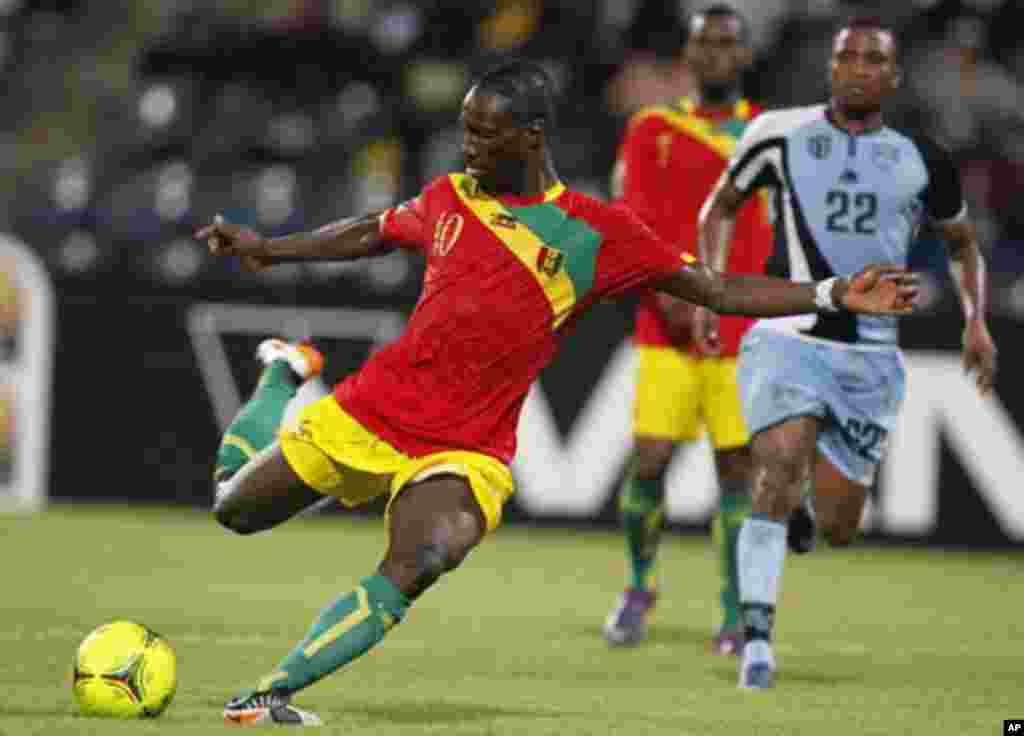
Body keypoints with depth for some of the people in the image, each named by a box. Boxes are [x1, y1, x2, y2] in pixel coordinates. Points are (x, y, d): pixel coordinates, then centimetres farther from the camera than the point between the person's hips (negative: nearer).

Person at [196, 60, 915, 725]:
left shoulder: (595, 232, -7)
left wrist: (833, 295, -17)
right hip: (372, 406, 4)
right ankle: (286, 377, 44)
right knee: (235, 507, 16)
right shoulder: (450, 198, 4)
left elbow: (719, 290, -7)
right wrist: (267, 248, 29)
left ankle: (269, 695, -26)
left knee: (411, 572, -31)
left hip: (467, 447, -4)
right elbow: (371, 233, 26)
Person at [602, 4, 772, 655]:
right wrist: (667, 295, -15)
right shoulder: (653, 131, 6)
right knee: (650, 460, -8)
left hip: (745, 333, 1)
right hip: (669, 333, -1)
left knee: (738, 467, -2)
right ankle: (640, 587, 17)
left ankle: (737, 614, 7)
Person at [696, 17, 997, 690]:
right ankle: (757, 639, -21)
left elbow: (963, 242, 21)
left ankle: (801, 504, 41)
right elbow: (722, 206, 16)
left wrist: (976, 320, 8)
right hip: (789, 338, -2)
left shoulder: (921, 161, 5)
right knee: (779, 470, -26)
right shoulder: (781, 133, 1)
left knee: (838, 529, 3)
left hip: (870, 357, 2)